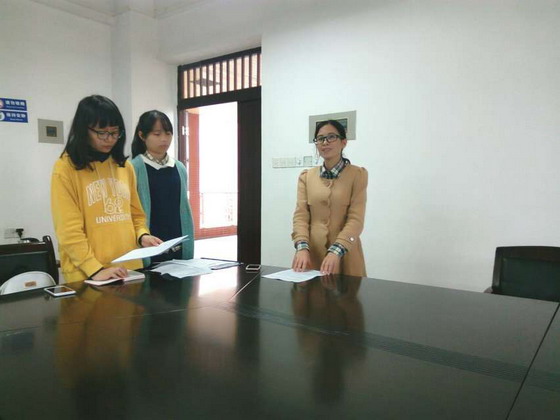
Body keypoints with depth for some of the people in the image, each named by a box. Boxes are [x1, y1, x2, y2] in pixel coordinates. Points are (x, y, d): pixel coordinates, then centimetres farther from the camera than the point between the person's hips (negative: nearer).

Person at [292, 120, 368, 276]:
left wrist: (336, 251, -23)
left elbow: (356, 219, -10)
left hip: (344, 254, -2)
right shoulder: (306, 176, 7)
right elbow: (301, 214, -1)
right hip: (312, 252, 2)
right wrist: (302, 247, -17)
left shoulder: (357, 174, -3)